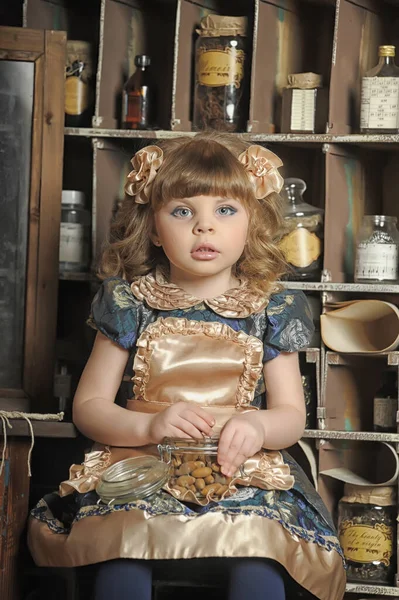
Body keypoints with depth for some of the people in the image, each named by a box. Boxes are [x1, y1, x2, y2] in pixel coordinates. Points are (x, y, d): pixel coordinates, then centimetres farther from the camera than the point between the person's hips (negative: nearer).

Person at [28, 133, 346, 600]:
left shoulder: (271, 308, 8)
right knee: (122, 556, -31)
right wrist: (148, 425, -14)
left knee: (259, 562, -30)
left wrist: (258, 427, -16)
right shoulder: (130, 303, 6)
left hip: (245, 473, 0)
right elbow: (88, 405, 7)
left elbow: (292, 414, 9)